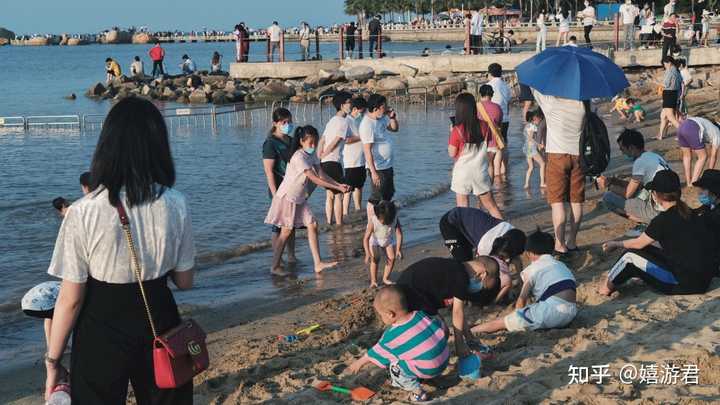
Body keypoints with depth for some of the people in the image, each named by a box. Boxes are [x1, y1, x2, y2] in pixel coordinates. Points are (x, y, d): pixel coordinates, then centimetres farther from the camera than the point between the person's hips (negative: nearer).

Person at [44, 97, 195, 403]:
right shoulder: (176, 205, -10)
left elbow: (70, 300, -13)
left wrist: (53, 361, -1)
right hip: (160, 323, 2)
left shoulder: (83, 213, -18)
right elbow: (184, 281, 1)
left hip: (102, 333, -2)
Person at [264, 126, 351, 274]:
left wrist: (339, 184, -14)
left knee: (312, 225, 0)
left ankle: (318, 264, 0)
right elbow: (316, 179, -26)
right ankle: (275, 266, 9)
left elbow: (322, 175, 0)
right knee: (286, 231, -2)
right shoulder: (299, 157, -24)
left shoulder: (312, 155, 4)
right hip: (287, 197, -8)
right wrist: (337, 188, -25)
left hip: (300, 198, 8)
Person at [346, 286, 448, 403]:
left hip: (428, 370, -8)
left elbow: (377, 353, 1)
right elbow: (441, 328, 8)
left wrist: (359, 362, 18)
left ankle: (418, 393, 5)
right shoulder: (420, 315, -2)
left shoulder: (392, 335, -15)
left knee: (393, 365, 3)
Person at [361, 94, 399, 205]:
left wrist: (392, 117, -3)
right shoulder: (367, 125, -23)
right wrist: (373, 172, -27)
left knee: (388, 194, 22)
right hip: (378, 168, -10)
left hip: (387, 166, 10)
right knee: (376, 199, -3)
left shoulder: (382, 118, 2)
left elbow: (395, 128, 19)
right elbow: (367, 150, -25)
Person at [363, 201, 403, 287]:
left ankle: (385, 278, 7)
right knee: (375, 259, -14)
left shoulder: (395, 220, -29)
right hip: (374, 240, -3)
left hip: (388, 240, 3)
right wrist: (368, 254, -40)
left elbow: (399, 234, -24)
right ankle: (373, 281, -5)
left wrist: (398, 249, -31)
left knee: (391, 258, -8)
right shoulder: (373, 221, -36)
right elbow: (366, 238, -33)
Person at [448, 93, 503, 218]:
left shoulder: (457, 130, -15)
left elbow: (452, 153, -9)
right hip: (481, 171, 3)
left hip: (462, 172, -3)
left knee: (463, 208, 4)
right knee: (491, 205, 14)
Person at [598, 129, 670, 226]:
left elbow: (628, 193, -9)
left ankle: (644, 222, -7)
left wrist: (608, 186, 6)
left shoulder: (640, 162, -14)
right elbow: (635, 186, 21)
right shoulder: (654, 156, 14)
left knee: (608, 197, -8)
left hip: (658, 211, -9)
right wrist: (613, 180, 16)